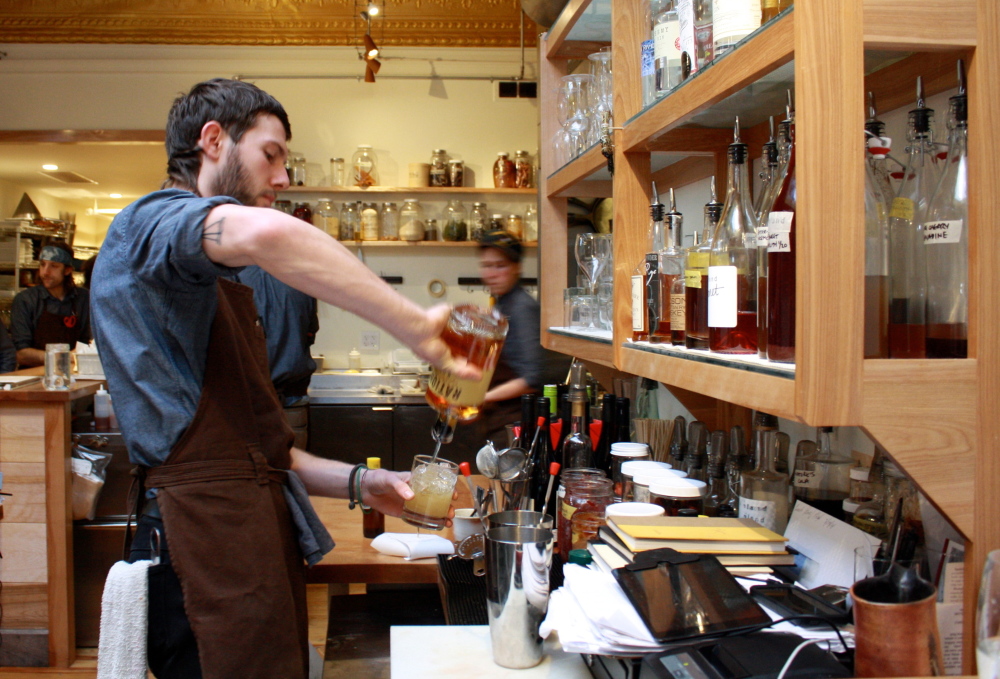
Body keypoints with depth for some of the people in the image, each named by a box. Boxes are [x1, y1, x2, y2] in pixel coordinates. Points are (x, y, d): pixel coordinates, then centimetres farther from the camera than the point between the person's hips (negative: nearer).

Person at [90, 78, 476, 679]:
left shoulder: (217, 284, 26)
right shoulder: (149, 223, -5)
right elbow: (266, 233, -32)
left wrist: (358, 483, 9)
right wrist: (415, 327, -26)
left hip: (263, 531, 9)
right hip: (207, 533, -9)